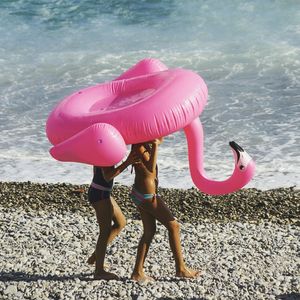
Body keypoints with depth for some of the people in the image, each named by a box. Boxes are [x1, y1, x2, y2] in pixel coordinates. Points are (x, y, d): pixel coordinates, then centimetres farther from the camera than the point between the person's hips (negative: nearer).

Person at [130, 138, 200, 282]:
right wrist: (155, 146, -30)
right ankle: (180, 268, 8)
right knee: (173, 225, 0)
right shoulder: (139, 146, -20)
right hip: (146, 194, -10)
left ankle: (138, 272, 15)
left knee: (149, 232, 13)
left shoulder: (145, 143, 7)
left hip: (141, 193, 10)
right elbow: (150, 169, -26)